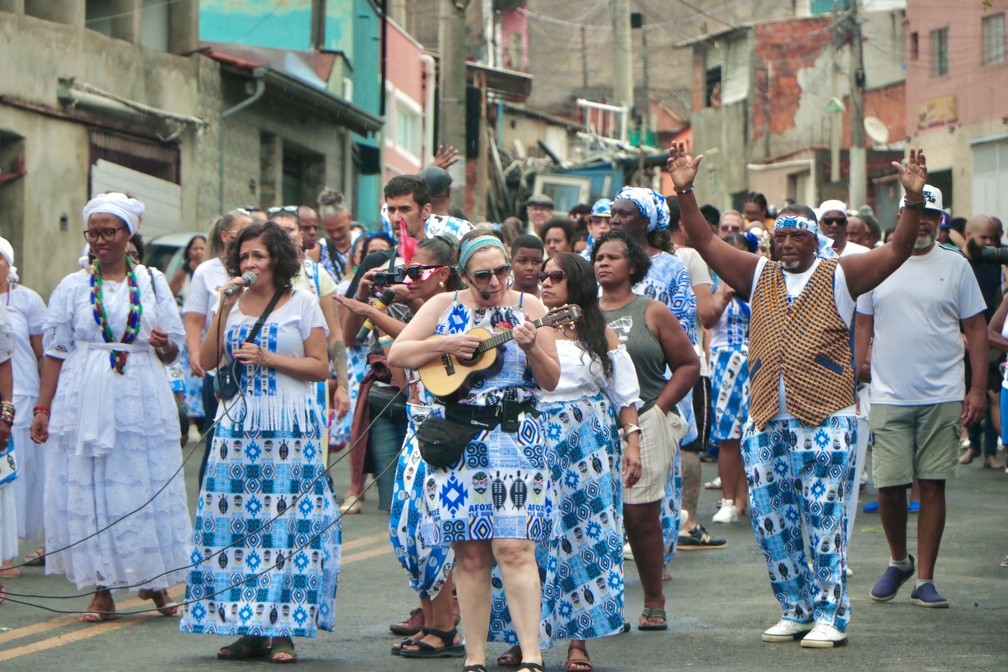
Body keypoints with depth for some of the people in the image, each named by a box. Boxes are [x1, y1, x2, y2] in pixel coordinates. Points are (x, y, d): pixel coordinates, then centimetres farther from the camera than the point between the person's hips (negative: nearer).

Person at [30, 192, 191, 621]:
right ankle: (103, 590, 5)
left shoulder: (153, 282, 9)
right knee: (89, 489, -1)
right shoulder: (72, 287, 6)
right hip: (86, 403, 0)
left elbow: (173, 351, 11)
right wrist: (43, 409, 0)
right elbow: (54, 352, 5)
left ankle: (155, 582, 14)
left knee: (148, 486, 1)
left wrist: (164, 345, -12)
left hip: (142, 402, 1)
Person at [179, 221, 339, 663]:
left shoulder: (302, 303, 3)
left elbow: (320, 367, -1)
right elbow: (207, 362, 6)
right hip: (237, 426, 4)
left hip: (289, 428, -4)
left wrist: (268, 358, -11)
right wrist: (224, 308, -3)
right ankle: (248, 628, 4)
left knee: (287, 523, -8)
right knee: (235, 523, -2)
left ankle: (282, 630, -5)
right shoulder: (232, 303, 14)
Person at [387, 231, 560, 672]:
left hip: (514, 436, -2)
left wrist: (531, 347, -16)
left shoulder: (527, 306, 5)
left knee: (513, 546, -13)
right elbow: (395, 355, 3)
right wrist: (446, 345, -10)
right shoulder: (443, 306, 8)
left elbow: (551, 380, 3)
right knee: (469, 554, 3)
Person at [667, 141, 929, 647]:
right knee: (770, 520, 6)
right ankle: (796, 610, 19)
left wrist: (914, 200, -21)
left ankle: (831, 616, 3)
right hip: (765, 420, 4)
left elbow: (896, 251, -7)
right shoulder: (759, 276, 13)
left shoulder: (838, 276, 3)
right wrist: (684, 192, -4)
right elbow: (707, 244, 8)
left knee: (823, 519, -4)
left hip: (825, 418, -4)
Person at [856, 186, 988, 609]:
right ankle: (899, 561, 22)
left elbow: (976, 329, 6)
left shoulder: (955, 266, 4)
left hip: (943, 397, 0)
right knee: (889, 485, -3)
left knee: (933, 485, 0)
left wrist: (978, 388, -2)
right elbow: (862, 327, 12)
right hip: (889, 396, 1)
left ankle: (925, 580, 8)